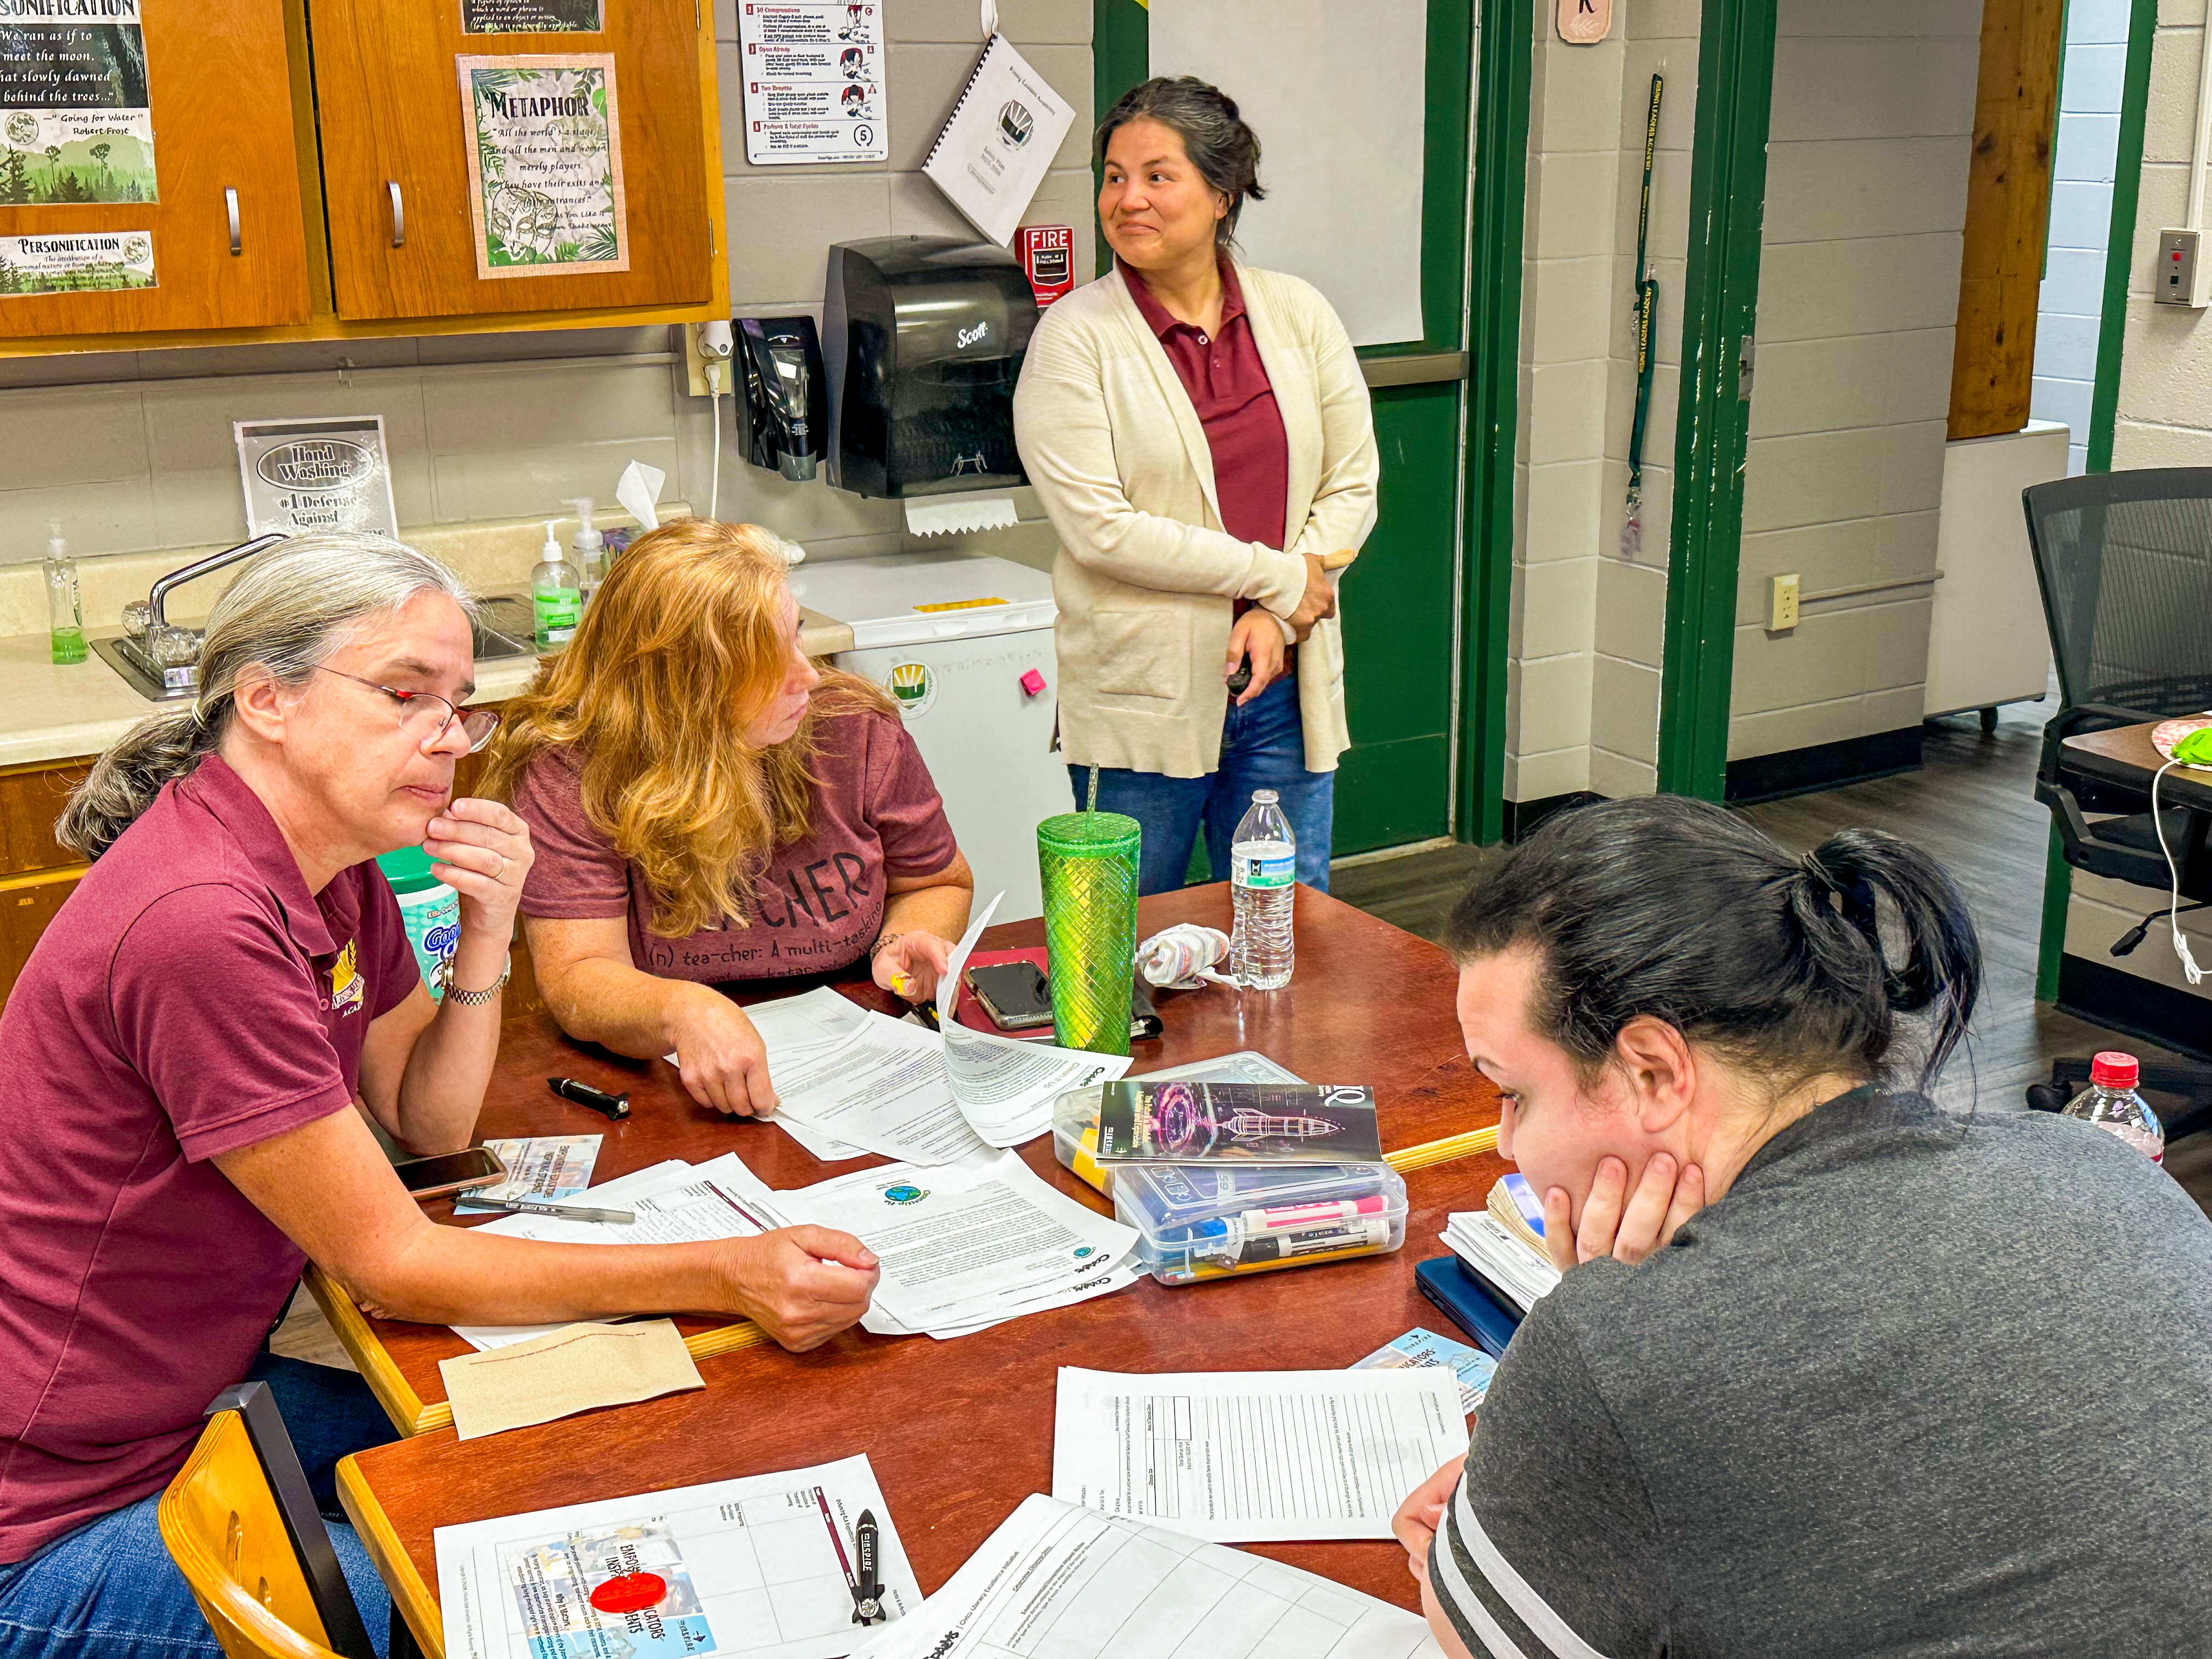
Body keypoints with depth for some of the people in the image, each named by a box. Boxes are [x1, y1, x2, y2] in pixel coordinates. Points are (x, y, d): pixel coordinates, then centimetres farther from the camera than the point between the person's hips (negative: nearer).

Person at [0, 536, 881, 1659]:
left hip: (189, 1408, 9)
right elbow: (394, 1261, -24)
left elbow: (430, 1125, 9)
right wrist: (727, 1278, -28)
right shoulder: (203, 924, -30)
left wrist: (485, 939, -9)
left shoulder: (331, 866, 0)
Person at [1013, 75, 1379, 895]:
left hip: (1283, 683, 3)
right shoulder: (1075, 335, -6)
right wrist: (1277, 576, -11)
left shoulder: (1299, 314, 6)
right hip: (1141, 697, -3)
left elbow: (1352, 484, 7)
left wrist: (1276, 619, -8)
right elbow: (1100, 529, -13)